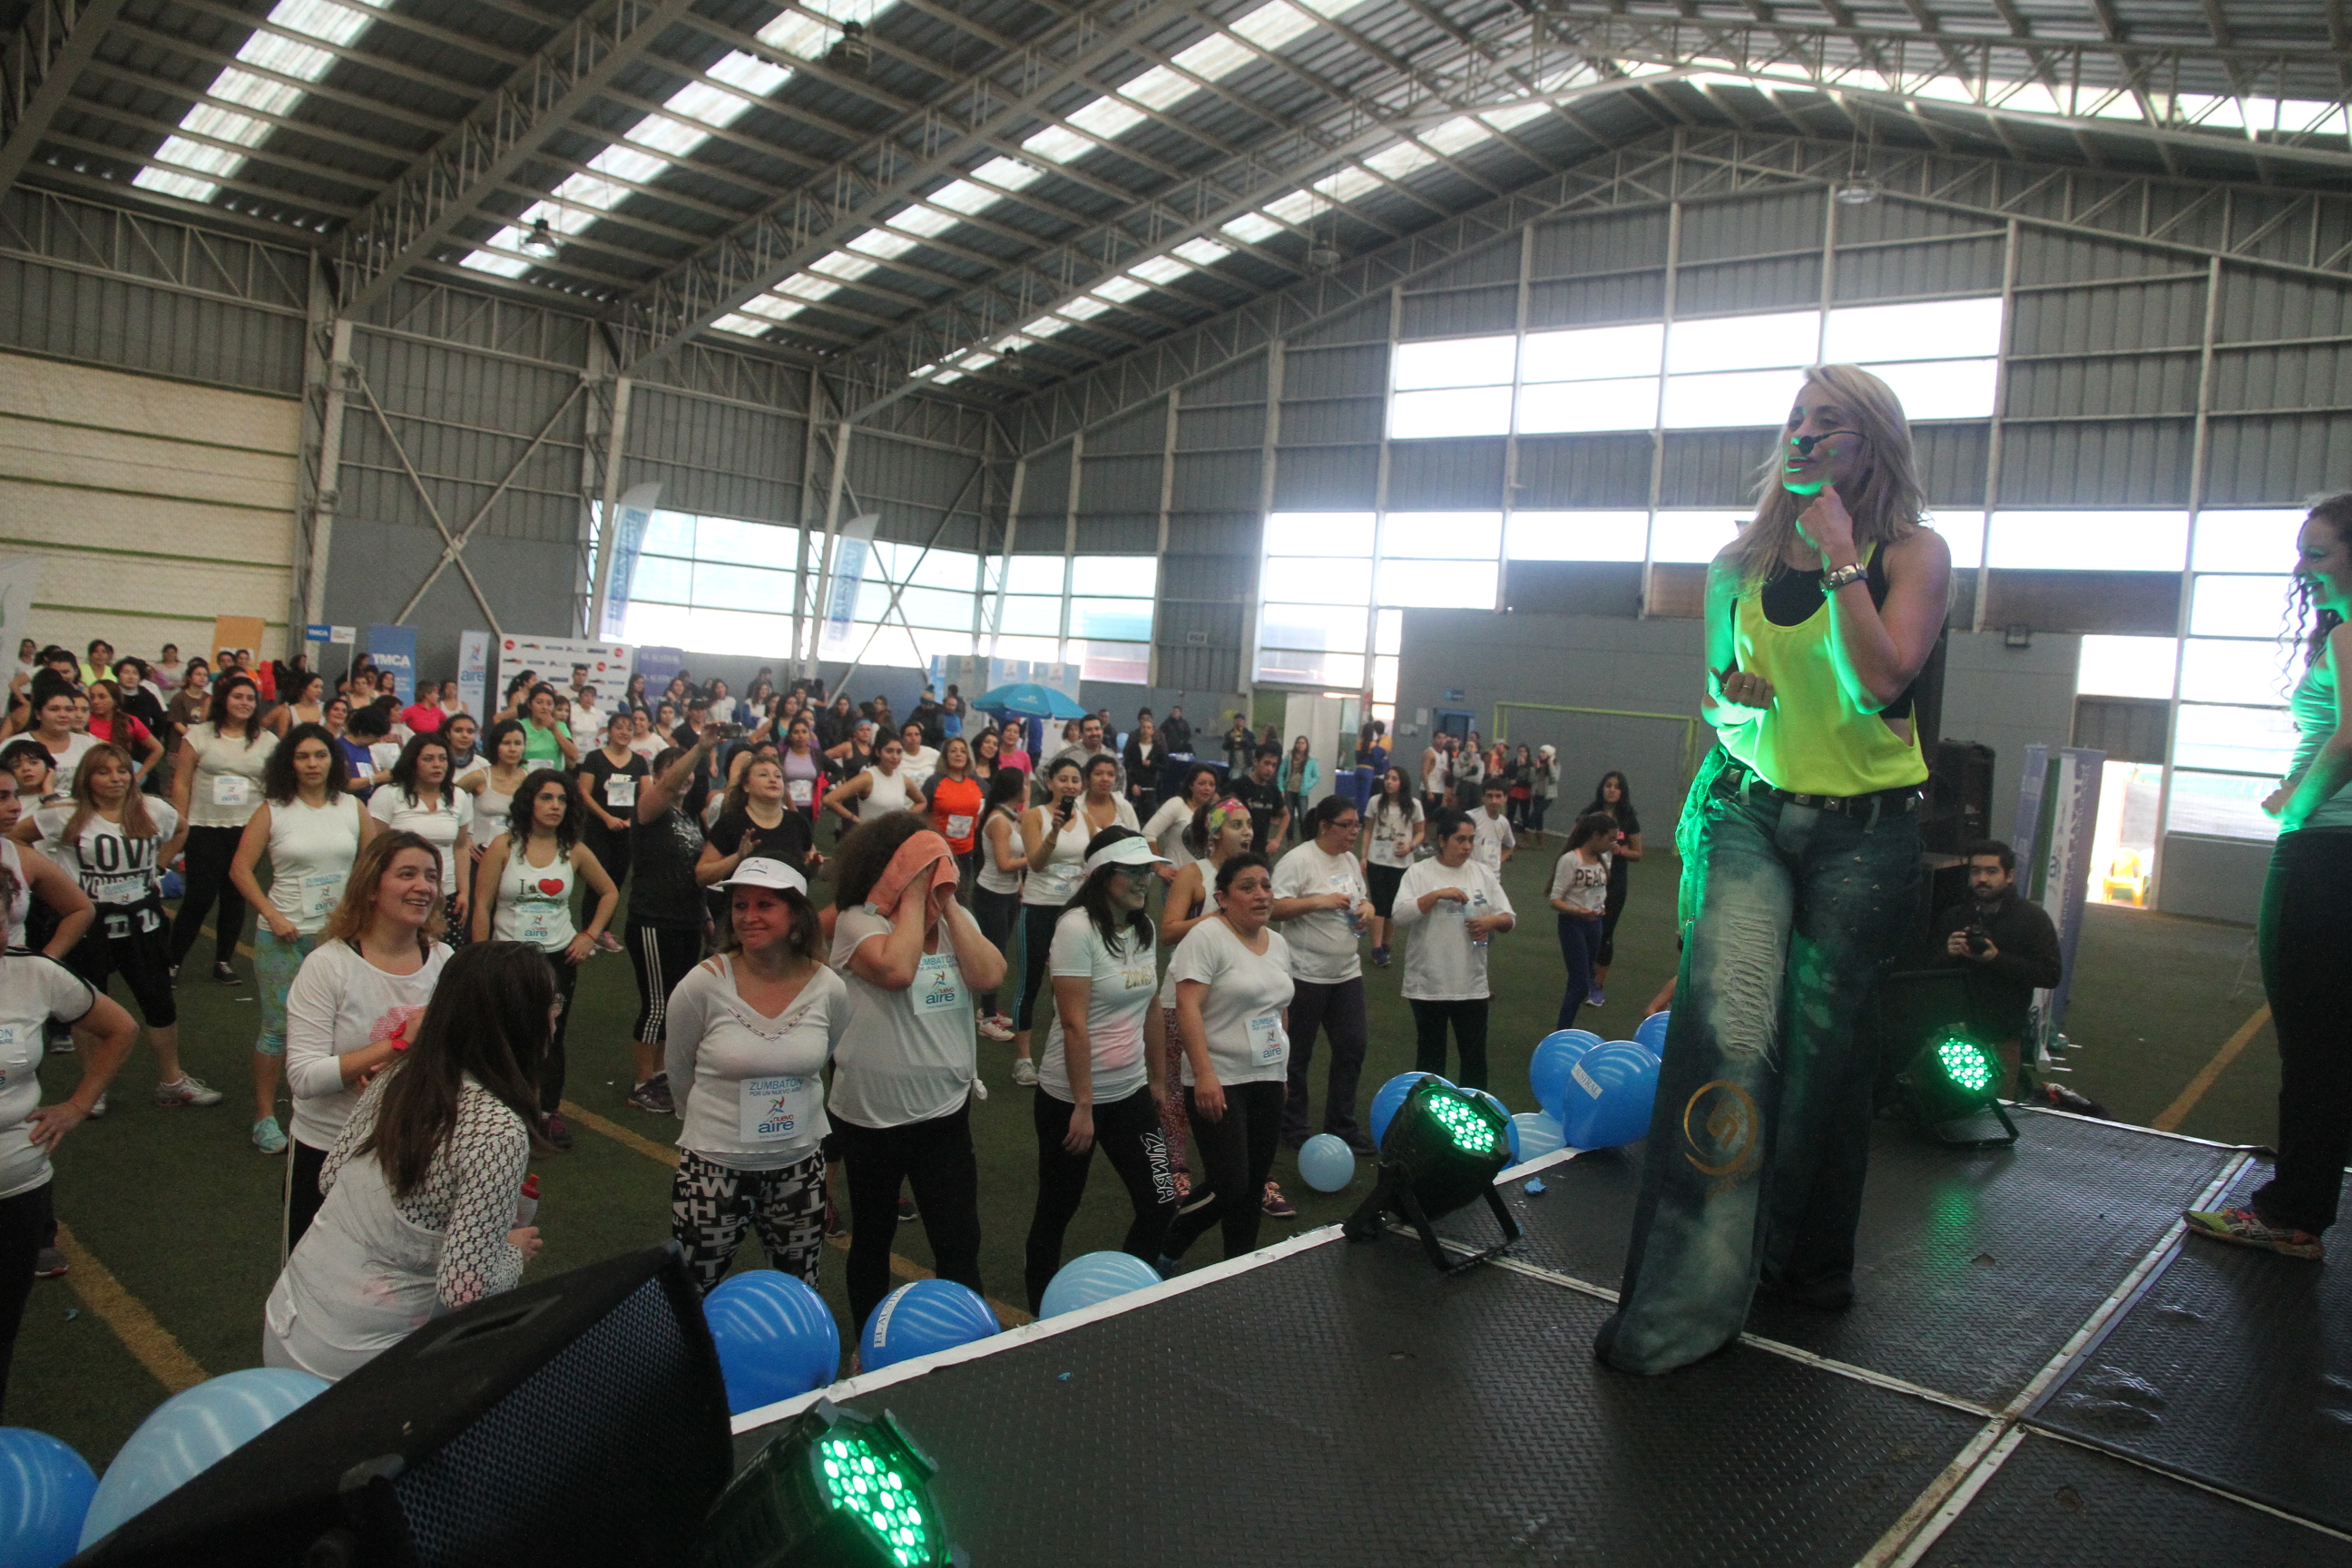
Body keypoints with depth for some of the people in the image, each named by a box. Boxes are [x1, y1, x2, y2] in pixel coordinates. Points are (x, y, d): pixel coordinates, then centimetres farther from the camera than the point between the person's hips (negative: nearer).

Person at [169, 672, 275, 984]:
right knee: (200, 896, -4)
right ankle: (174, 960, 11)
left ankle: (223, 961, 19)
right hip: (205, 828, -2)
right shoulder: (200, 735, 1)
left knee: (235, 897, 7)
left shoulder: (267, 741, 5)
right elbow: (181, 784, 1)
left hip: (247, 829, 2)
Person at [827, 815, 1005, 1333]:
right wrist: (913, 899, -20)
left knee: (959, 1242, 4)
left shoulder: (954, 918, 2)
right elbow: (896, 969, -31)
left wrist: (947, 902, -14)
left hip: (945, 1111, 3)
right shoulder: (858, 920, -12)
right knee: (872, 1238, 18)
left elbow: (989, 976, -14)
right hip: (871, 1115, -3)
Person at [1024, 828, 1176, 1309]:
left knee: (1159, 1205, 1)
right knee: (1057, 1210, 11)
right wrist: (1083, 1107, -20)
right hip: (1071, 1098, -6)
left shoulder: (1143, 927, 5)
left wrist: (1159, 1079, 14)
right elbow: (1074, 1023, -20)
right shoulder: (1078, 928, -18)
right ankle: (1043, 1312, 31)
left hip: (1130, 1094, 6)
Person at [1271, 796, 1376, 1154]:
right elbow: (1274, 908, -20)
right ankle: (1293, 1127, 22)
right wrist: (1319, 901, -24)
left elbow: (1362, 896, 24)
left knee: (1353, 1046, 9)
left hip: (1347, 971, 8)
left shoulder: (1349, 860, 10)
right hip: (1306, 973, -7)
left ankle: (1342, 1125, 24)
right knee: (1298, 1054, 6)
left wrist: (1366, 908, 1)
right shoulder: (1298, 860, -14)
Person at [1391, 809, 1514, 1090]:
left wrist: (1491, 921, -14)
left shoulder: (1483, 874, 6)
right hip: (1428, 984, -3)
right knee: (1430, 1055, 11)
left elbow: (1509, 918, 8)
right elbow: (1400, 917, -16)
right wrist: (1438, 894, -24)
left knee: (1475, 1056, 9)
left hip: (1472, 984, 3)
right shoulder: (1419, 874, -5)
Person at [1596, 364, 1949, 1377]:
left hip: (1865, 834, -1)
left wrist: (1840, 555, -17)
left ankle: (1806, 1259, 32)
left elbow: (1878, 683, -19)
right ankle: (1680, 1300, -13)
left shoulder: (1913, 553, -3)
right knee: (1727, 1024, -17)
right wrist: (1728, 708, -3)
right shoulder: (1741, 562, 7)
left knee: (1825, 1048, 7)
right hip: (1749, 814, 1)